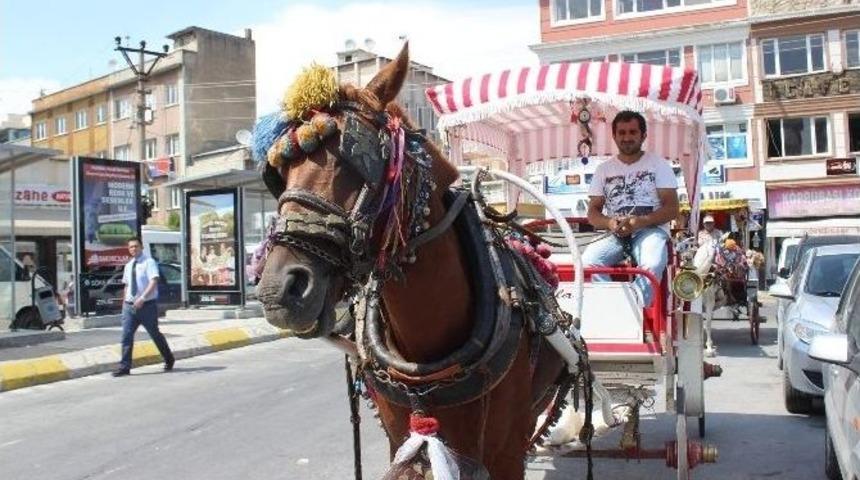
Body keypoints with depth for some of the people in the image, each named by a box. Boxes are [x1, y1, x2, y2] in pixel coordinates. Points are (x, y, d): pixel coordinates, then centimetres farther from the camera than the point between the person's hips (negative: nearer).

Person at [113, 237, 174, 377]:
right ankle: (125, 367, 0)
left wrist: (142, 298, -30)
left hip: (147, 305, -5)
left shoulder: (149, 262, -9)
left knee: (155, 334, 7)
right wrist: (124, 302, 12)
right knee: (127, 336, -3)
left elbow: (153, 282, -20)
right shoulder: (128, 266, 11)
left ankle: (169, 360, 26)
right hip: (129, 306, 5)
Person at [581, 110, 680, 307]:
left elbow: (672, 208, -1)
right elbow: (592, 212, 11)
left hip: (650, 230, -2)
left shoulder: (659, 164, 8)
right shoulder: (603, 169, 15)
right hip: (615, 235, 3)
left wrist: (640, 221, -18)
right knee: (588, 260, -30)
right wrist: (610, 223, -13)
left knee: (652, 266, -37)